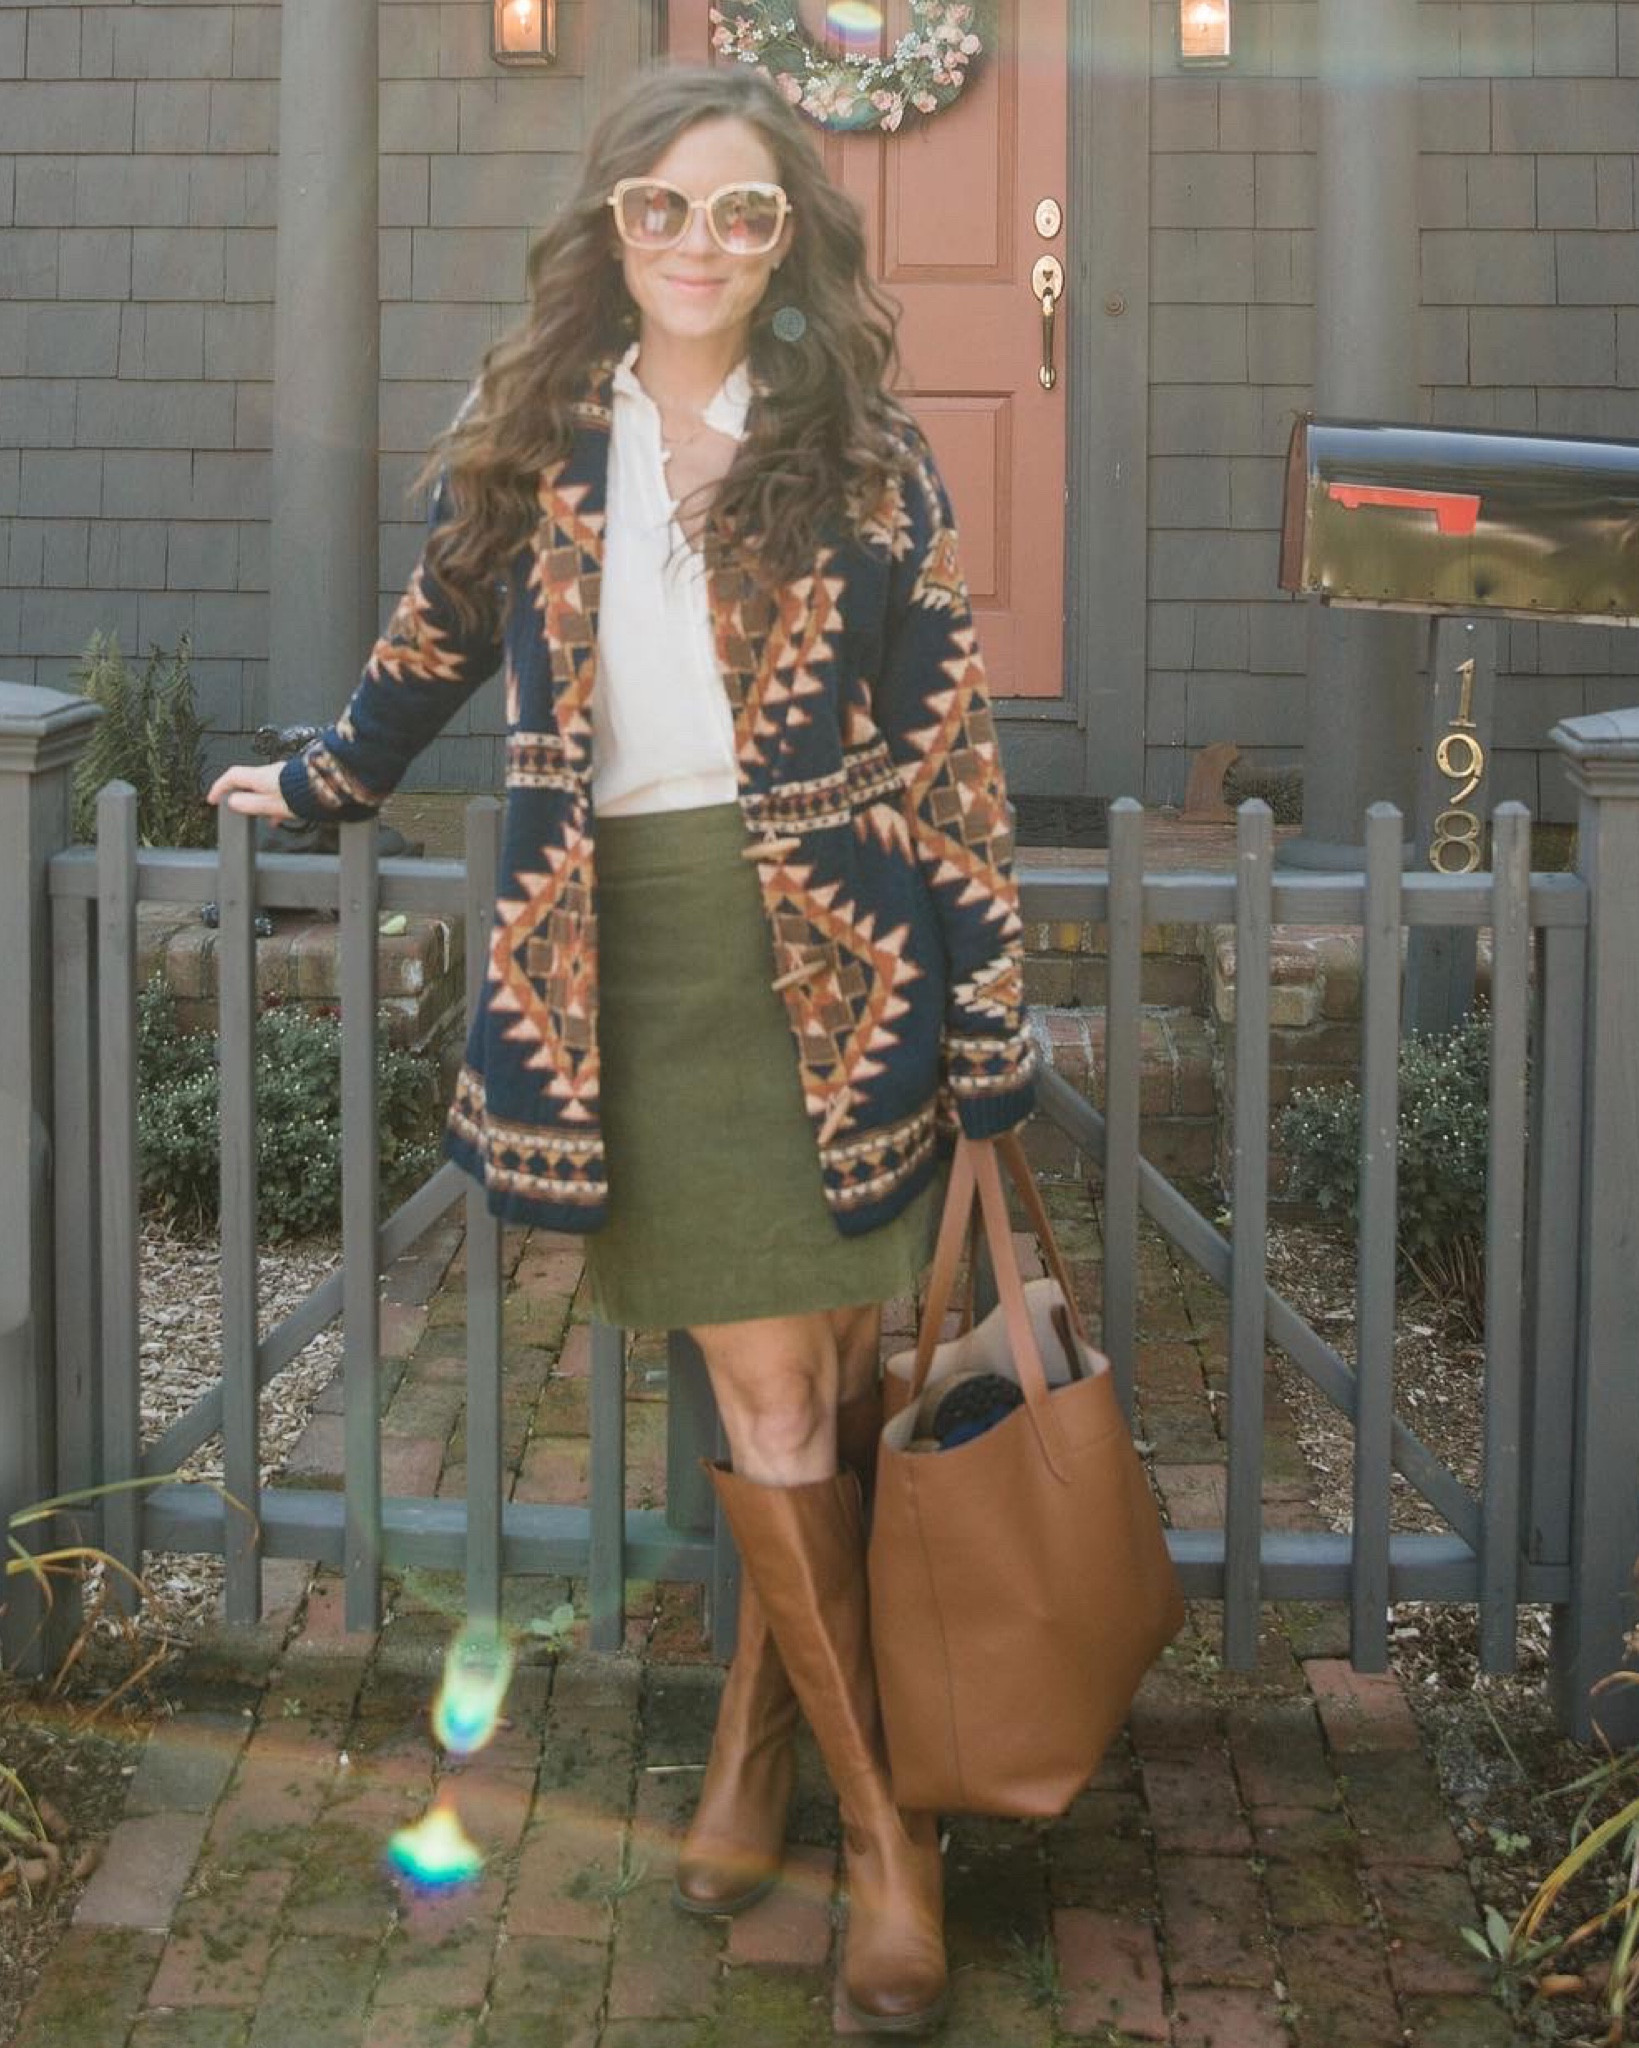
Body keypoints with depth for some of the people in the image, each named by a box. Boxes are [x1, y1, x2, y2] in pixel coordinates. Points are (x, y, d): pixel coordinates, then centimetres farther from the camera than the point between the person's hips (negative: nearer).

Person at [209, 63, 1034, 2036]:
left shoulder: (862, 451, 0)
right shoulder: (527, 444, 5)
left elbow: (949, 744, -1)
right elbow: (436, 643, 23)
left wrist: (990, 1038, -3)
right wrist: (317, 782, 37)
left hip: (839, 955, 0)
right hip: (639, 960, 1)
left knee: (827, 1386, 4)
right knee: (764, 1398, -1)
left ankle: (760, 1722, 27)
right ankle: (884, 1826, 11)